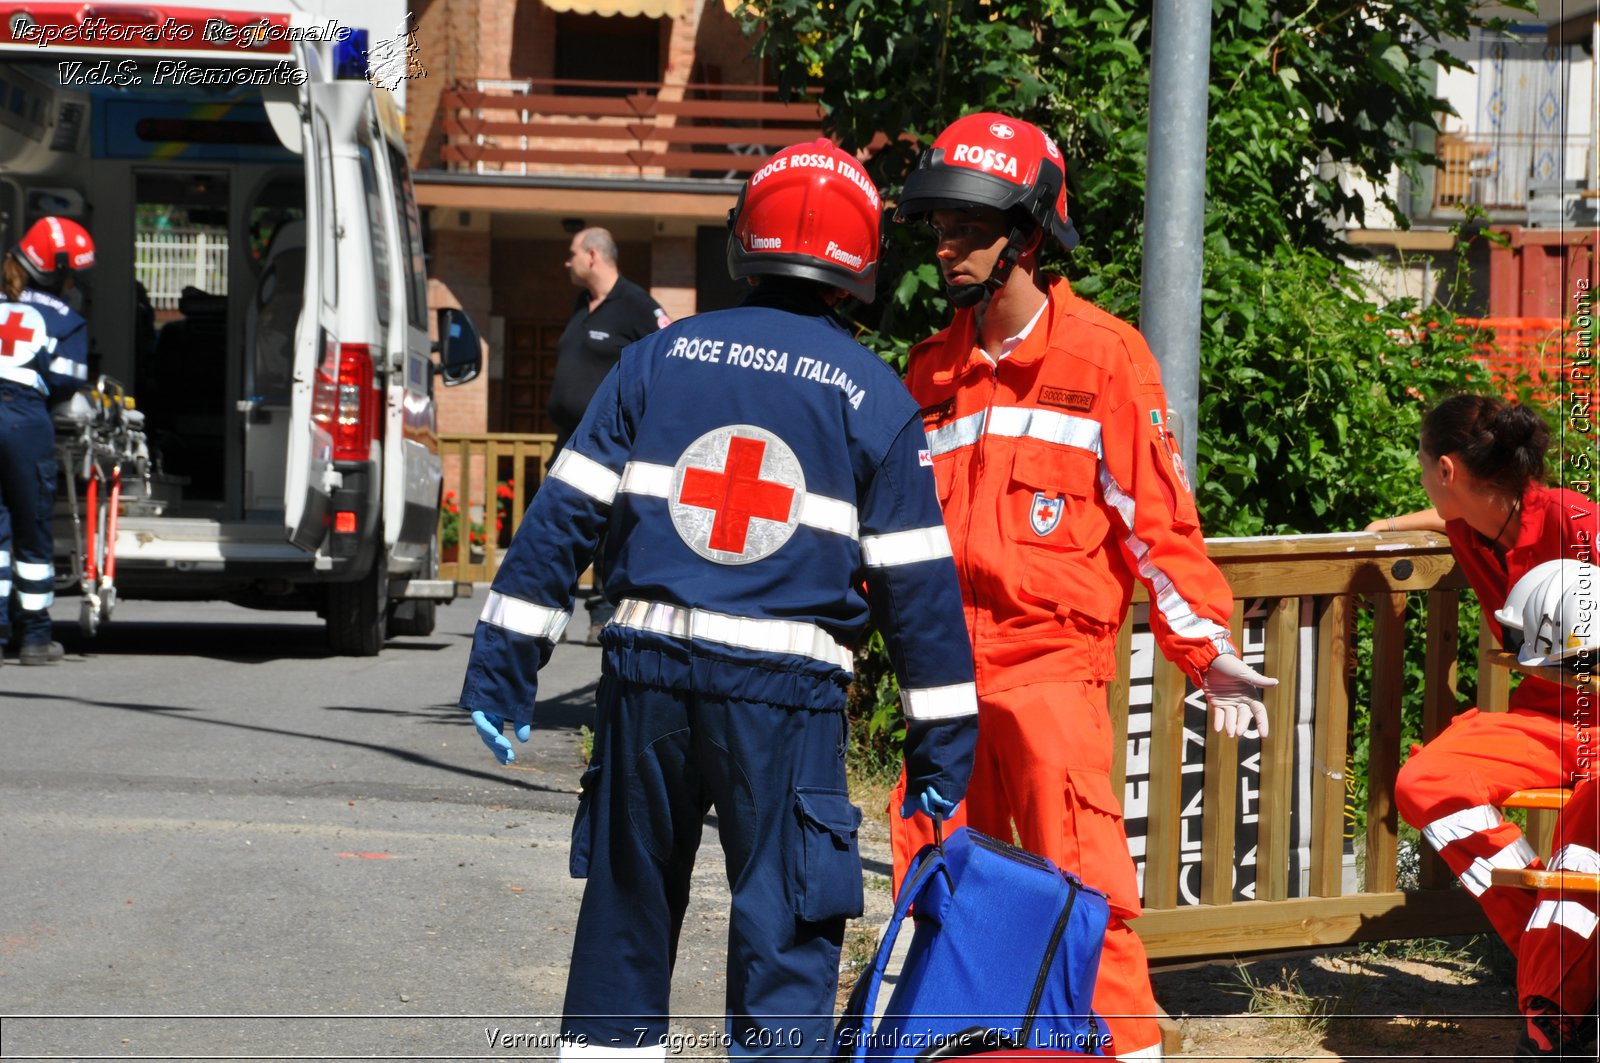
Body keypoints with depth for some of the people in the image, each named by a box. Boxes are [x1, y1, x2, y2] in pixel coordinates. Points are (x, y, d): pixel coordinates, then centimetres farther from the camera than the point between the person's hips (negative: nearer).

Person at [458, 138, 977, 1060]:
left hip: (650, 669, 3)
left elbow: (565, 515, 4)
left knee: (628, 911, 14)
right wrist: (943, 739, 8)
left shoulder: (662, 356, 7)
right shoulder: (876, 397, 2)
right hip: (785, 689, -3)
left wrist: (504, 659, 8)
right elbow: (915, 582, 2)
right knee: (786, 927, 1)